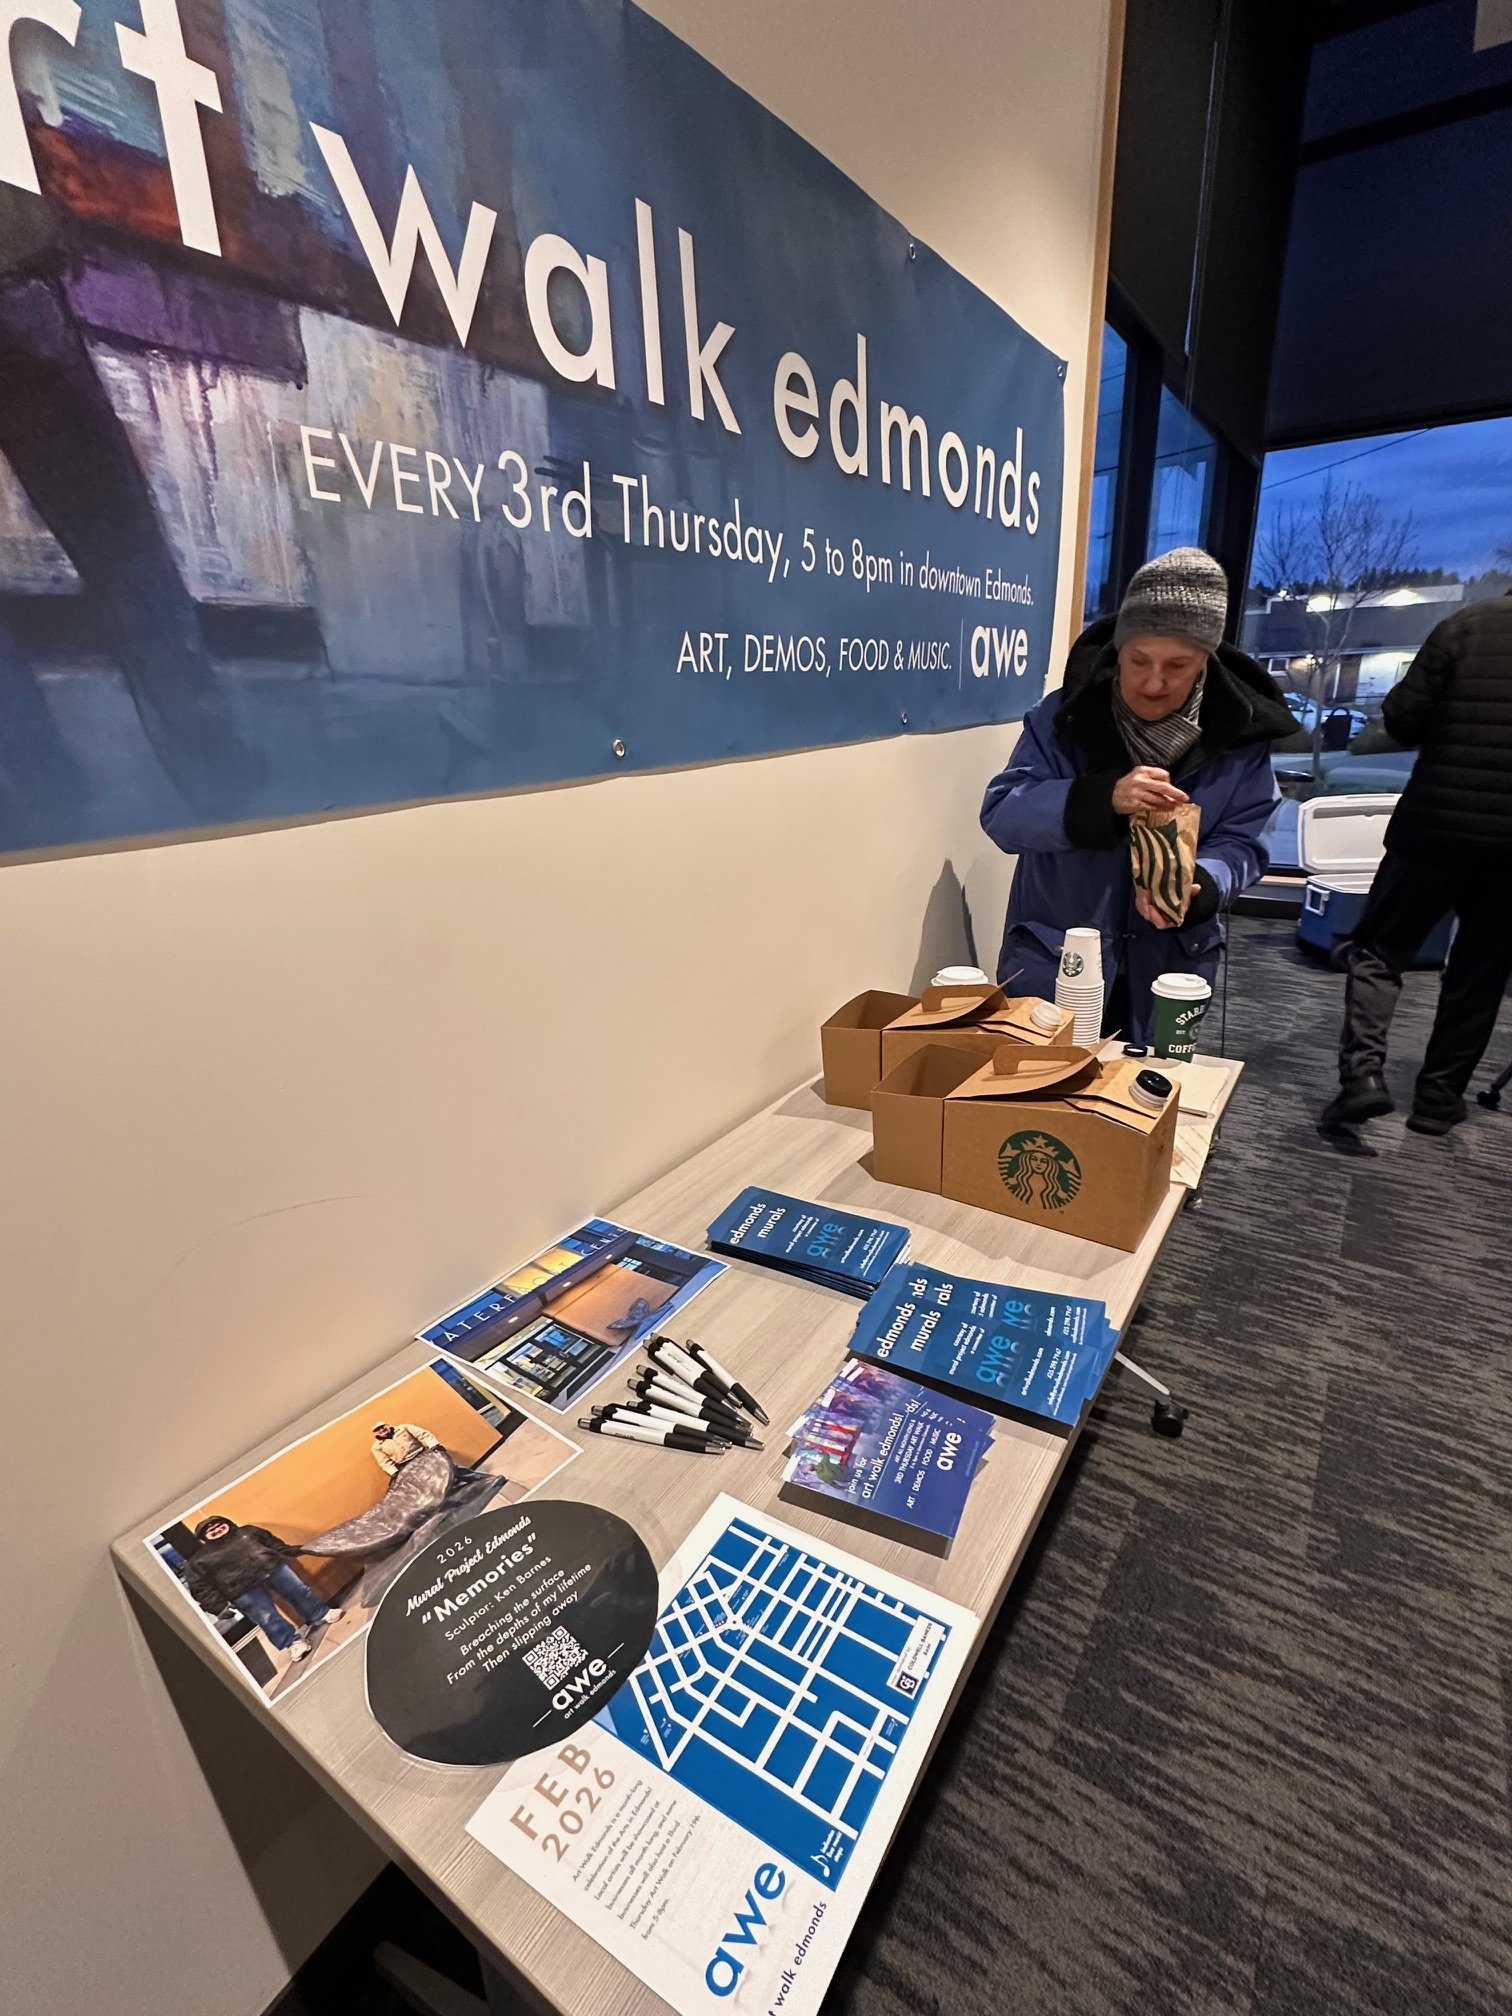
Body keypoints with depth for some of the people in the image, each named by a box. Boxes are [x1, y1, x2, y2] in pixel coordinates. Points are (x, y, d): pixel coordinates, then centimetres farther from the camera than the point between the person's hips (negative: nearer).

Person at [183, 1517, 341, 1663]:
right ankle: (293, 1642, 2)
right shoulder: (199, 1560, 8)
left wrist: (293, 1550, 9)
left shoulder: (247, 1532, 17)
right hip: (244, 1590, -2)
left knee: (298, 1589, 1)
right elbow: (200, 1589, 2)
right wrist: (219, 1607, -11)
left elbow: (273, 1543, 20)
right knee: (266, 1617, -9)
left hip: (272, 1566, 3)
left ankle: (321, 1614, 17)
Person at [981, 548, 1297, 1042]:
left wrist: (1197, 886, -28)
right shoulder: (1065, 714, -10)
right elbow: (1002, 812, -18)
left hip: (1171, 969, 3)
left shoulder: (1241, 732, -5)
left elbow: (1240, 843, -5)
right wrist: (1103, 797, -34)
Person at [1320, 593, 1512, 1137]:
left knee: (1377, 950, 6)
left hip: (1436, 827, -2)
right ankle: (1439, 1097, 15)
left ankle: (1362, 1072, -11)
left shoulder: (1468, 625, -3)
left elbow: (1401, 722, -5)